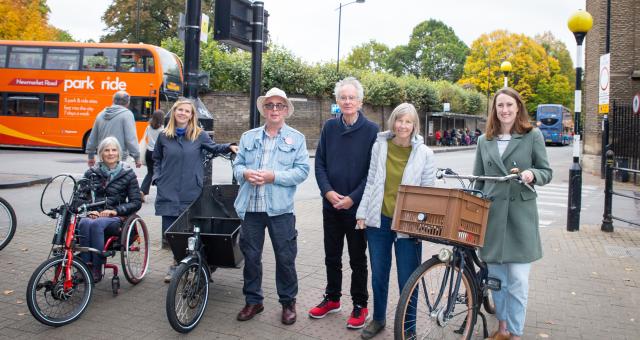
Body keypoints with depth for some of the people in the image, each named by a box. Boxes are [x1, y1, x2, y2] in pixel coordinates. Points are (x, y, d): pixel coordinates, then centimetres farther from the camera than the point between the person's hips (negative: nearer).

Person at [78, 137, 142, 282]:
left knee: (97, 224, -35)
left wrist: (115, 211, -11)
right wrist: (89, 210, -8)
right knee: (84, 223, -33)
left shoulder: (128, 174, 6)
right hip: (93, 214, 2)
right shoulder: (91, 173, 14)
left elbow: (136, 202, 2)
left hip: (115, 218, -2)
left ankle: (97, 269, -29)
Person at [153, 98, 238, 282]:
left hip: (191, 192, -1)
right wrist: (156, 177, 6)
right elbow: (157, 159, 19)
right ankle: (176, 263, 19)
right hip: (168, 192, 1)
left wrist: (229, 147, -2)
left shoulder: (199, 135, 2)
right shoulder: (164, 136, 6)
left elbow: (214, 148, 16)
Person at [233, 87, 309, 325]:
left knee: (285, 258, 5)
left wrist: (273, 176, -17)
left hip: (280, 208, -3)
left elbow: (302, 171, -5)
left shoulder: (297, 139, 3)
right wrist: (245, 173, -11)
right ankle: (253, 300, 27)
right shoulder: (248, 137, 13)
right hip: (250, 207, 3)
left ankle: (288, 302, 22)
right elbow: (237, 165, 12)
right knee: (251, 256, 11)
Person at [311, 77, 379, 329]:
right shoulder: (330, 127, 3)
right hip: (331, 204, 4)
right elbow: (319, 162, 5)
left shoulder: (371, 130, -7)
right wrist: (328, 191, -10)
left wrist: (353, 198, -15)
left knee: (357, 258, 8)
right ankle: (332, 298, 33)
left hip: (357, 206, -3)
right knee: (332, 256, 15)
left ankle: (360, 305, 23)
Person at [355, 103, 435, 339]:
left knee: (407, 279, 4)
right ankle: (378, 318, 36)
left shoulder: (424, 153, -5)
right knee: (378, 274, 15)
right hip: (379, 220, 2)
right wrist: (362, 213, 3)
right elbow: (370, 182, 5)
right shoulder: (379, 146, 0)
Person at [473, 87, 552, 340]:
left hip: (520, 215, -3)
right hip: (491, 215, 3)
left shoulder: (533, 136, 2)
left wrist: (532, 174, -17)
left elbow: (547, 172, 4)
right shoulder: (484, 140, 11)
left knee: (517, 279, -4)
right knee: (496, 276, 10)